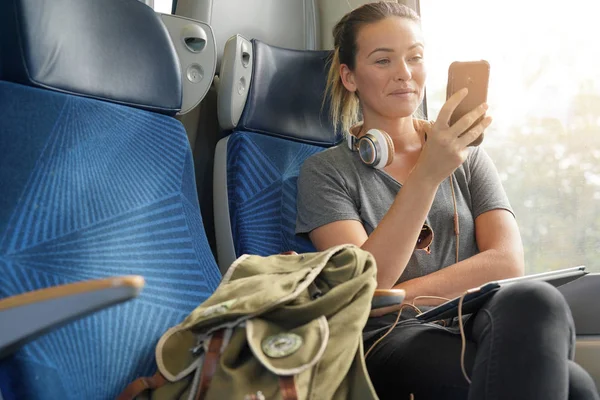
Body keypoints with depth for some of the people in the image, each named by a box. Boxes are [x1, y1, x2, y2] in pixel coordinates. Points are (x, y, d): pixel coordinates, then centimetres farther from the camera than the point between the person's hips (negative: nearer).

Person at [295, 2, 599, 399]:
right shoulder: (326, 171, 6)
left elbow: (507, 262, 1)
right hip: (390, 341, -4)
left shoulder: (469, 159, 16)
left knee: (533, 299, -34)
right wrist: (427, 176, -20)